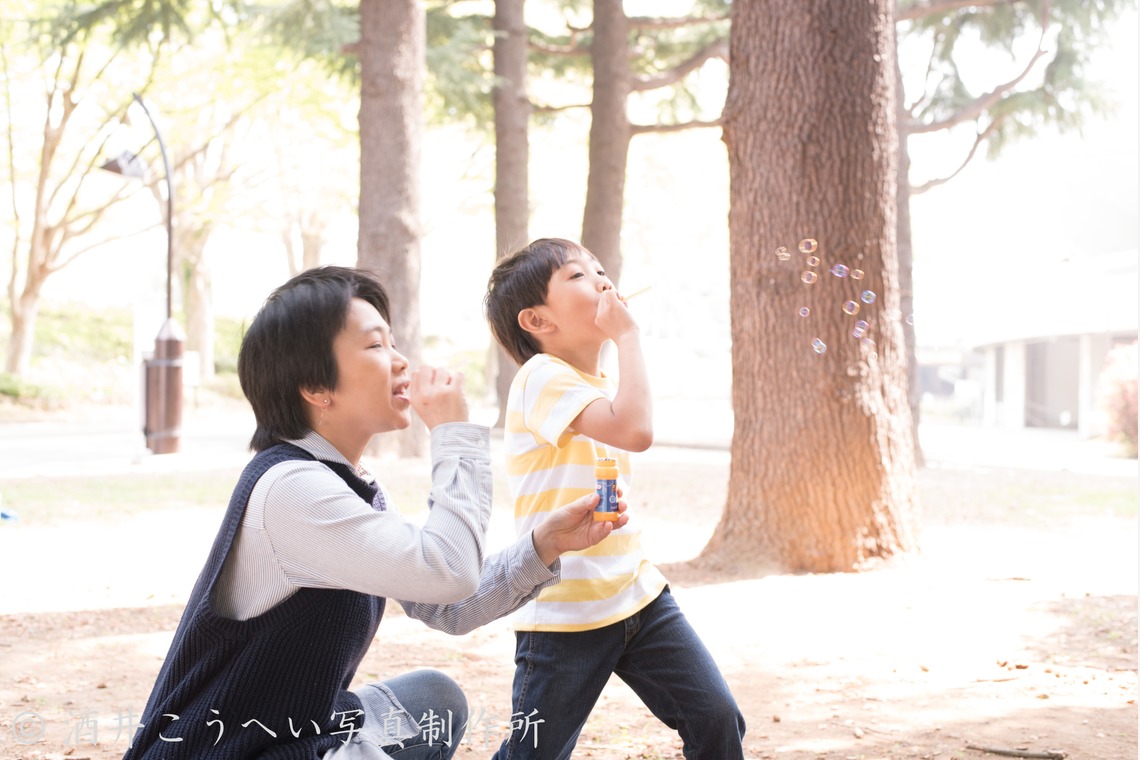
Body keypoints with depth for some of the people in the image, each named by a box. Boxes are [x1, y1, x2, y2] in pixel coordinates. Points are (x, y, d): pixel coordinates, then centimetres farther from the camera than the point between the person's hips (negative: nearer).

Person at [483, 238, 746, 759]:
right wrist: (628, 335, -21)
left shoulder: (605, 383, 11)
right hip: (564, 613, -7)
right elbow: (635, 431, -30)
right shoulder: (543, 377, -16)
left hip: (637, 594, 7)